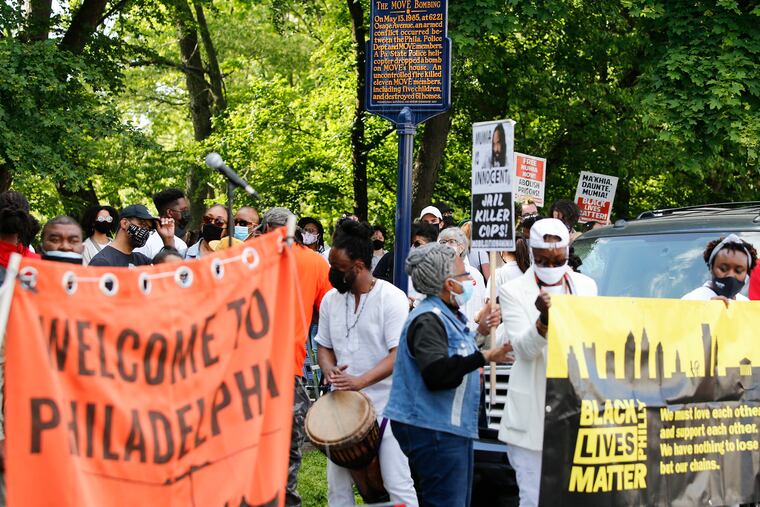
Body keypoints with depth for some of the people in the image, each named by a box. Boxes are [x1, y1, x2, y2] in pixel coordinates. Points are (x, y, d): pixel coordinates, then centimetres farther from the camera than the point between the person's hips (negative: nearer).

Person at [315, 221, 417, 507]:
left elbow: (399, 355, -16)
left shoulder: (392, 299, -10)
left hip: (385, 407, -5)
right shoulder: (331, 299, 6)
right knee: (337, 484, 10)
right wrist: (329, 368, -8)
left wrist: (361, 381, -27)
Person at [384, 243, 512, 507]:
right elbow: (436, 373, -31)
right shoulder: (428, 320, -18)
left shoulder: (449, 315, 16)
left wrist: (477, 331, 20)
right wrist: (484, 357, -28)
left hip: (453, 426, 11)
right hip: (433, 428, -11)